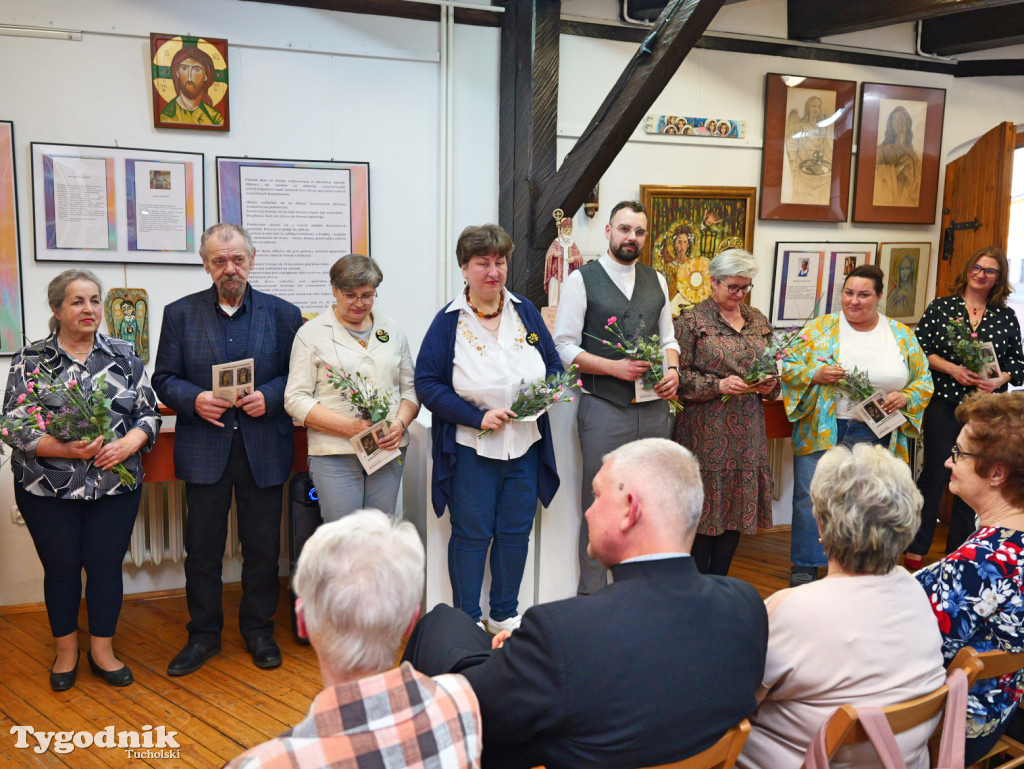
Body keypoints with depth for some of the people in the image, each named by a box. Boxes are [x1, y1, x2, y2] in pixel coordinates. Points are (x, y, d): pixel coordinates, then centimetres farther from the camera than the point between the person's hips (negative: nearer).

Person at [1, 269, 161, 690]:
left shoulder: (123, 355, 5)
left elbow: (149, 412, 5)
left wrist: (129, 443, -15)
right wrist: (66, 449, -19)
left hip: (115, 486, 1)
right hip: (48, 490, -1)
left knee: (106, 565, 6)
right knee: (61, 567, 9)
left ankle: (102, 649, 24)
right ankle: (65, 651, 28)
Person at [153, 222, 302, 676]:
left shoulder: (282, 314, 4)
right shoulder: (180, 314, 5)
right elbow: (164, 379, 5)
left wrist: (268, 397, -14)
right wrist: (194, 400, -14)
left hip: (264, 450, 0)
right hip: (204, 450, 0)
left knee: (263, 546, 9)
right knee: (202, 547, 8)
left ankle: (259, 630, 27)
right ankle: (203, 634, 24)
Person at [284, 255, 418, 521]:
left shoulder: (392, 329, 14)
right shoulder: (312, 333, 2)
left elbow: (410, 388, 16)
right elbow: (296, 399, -4)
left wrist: (400, 423, -5)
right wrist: (350, 427, -15)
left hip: (388, 450, 3)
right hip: (334, 454, -3)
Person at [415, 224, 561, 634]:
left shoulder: (526, 312, 6)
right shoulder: (448, 322, -6)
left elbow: (554, 366, 13)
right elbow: (426, 383, -10)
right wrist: (477, 417, -18)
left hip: (525, 446, 4)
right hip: (471, 449, -4)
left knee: (515, 533, 12)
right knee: (471, 534, 5)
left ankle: (505, 614, 31)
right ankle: (467, 619, 23)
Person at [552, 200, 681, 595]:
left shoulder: (656, 281, 14)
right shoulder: (582, 280, -2)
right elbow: (564, 346, -6)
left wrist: (673, 370, -2)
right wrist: (614, 367, -16)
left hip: (654, 408, 5)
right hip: (604, 408, -5)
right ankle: (592, 595, 13)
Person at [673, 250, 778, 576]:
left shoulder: (758, 321, 14)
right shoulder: (692, 321, -4)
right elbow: (680, 375, -8)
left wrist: (771, 383, 0)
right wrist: (718, 385, -19)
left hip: (747, 430, 6)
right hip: (706, 430, -5)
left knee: (739, 505, 8)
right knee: (704, 510, -1)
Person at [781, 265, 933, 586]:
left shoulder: (902, 335, 6)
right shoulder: (820, 328, 0)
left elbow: (924, 381, 10)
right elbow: (789, 367, -1)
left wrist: (905, 397, -9)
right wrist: (816, 375, -18)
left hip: (876, 436, 1)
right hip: (822, 432, -1)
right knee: (810, 497, 1)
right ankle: (804, 568, 16)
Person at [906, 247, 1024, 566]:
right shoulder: (941, 306, 4)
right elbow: (919, 348, -2)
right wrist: (953, 369, -14)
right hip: (944, 405, -2)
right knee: (935, 473, -3)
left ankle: (958, 552, 19)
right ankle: (916, 550, 7)